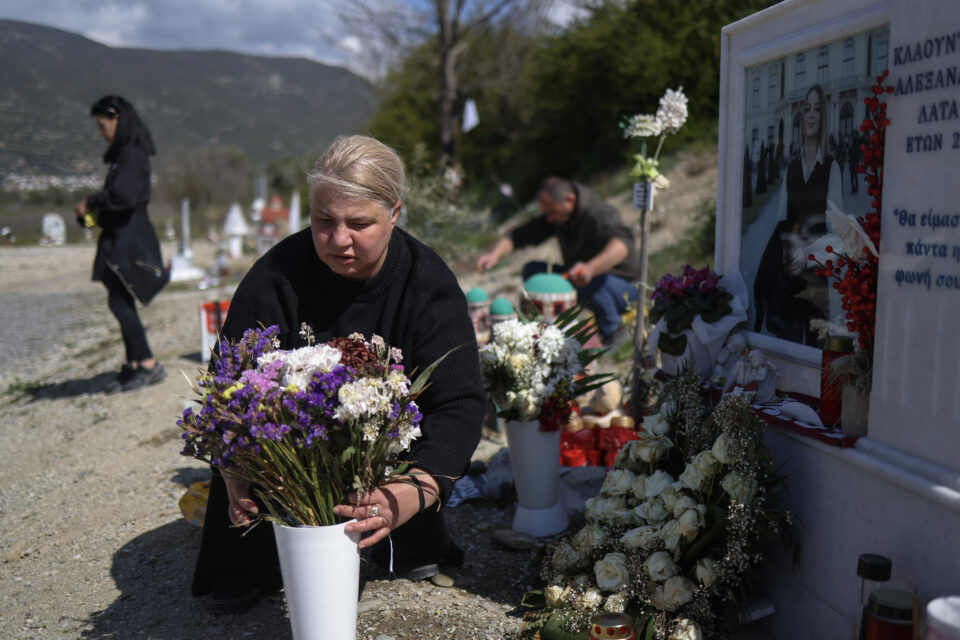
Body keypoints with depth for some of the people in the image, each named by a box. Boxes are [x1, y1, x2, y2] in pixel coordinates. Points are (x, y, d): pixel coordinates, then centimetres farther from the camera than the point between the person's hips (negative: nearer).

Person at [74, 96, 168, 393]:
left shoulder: (132, 153, -14)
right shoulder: (122, 152, 17)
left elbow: (123, 194, -26)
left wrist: (91, 202, -12)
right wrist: (92, 212, 4)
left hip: (130, 237, -10)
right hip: (120, 235, 10)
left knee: (118, 302, -9)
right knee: (122, 302, 10)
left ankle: (149, 365, -4)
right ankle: (133, 365, 16)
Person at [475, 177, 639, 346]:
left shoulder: (599, 214, -26)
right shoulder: (553, 217, -3)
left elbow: (622, 244, -46)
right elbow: (519, 235, -4)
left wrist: (591, 268, -64)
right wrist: (495, 254, -26)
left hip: (623, 285, -7)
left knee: (591, 284, -39)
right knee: (531, 270, -8)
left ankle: (612, 331, -12)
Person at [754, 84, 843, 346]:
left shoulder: (831, 167, -3)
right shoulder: (791, 167, 14)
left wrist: (808, 256, -19)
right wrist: (786, 251, -2)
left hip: (815, 272, -5)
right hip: (788, 272, 5)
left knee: (814, 339, -6)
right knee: (787, 335, 3)